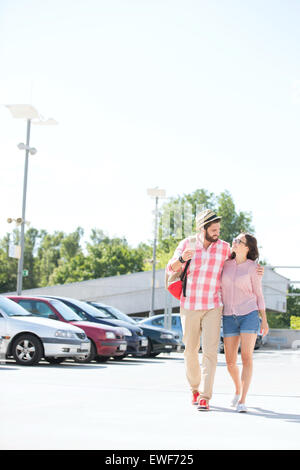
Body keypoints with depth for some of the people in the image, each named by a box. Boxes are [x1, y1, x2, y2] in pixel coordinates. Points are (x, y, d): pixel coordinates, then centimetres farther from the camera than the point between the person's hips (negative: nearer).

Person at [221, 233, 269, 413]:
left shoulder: (253, 268, -3)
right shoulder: (226, 264, 8)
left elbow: (258, 294, 2)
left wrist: (264, 320, -1)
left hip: (249, 315, -3)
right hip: (230, 317, 3)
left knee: (246, 358, -14)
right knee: (230, 362, 2)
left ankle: (242, 400, -12)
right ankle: (238, 389, 30)